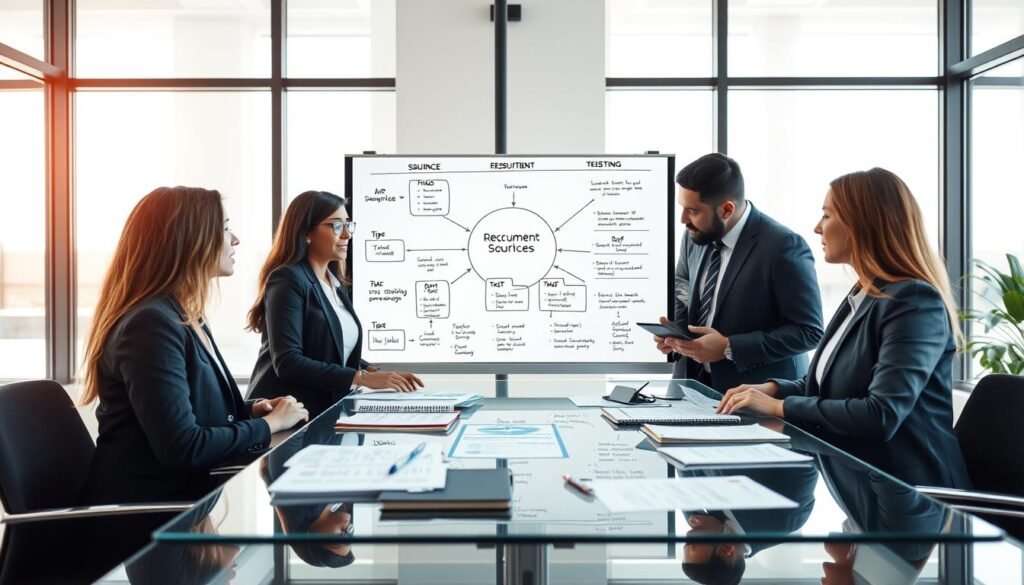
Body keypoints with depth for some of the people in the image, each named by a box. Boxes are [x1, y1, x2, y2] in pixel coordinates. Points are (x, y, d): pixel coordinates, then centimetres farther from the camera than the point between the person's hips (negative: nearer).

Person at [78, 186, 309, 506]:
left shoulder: (187, 318, 12)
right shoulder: (151, 324, -21)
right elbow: (182, 446, -26)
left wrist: (252, 410, 3)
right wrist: (268, 424, -14)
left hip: (186, 491, 9)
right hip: (148, 508, -9)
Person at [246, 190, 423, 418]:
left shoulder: (334, 282, 14)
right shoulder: (288, 279, -12)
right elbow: (287, 362, -21)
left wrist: (378, 374, -1)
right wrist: (362, 378, -21)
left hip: (325, 411, 8)